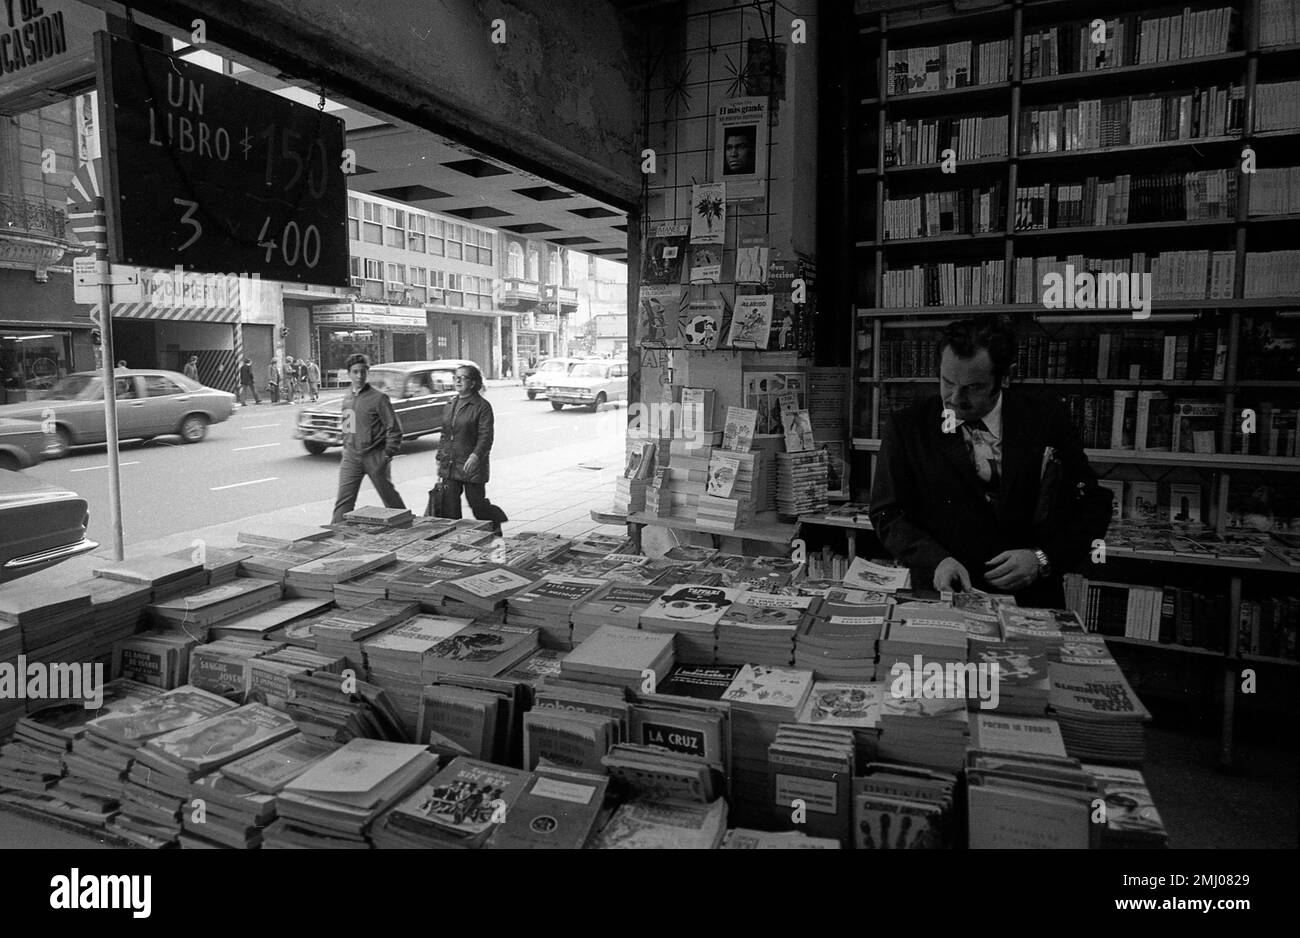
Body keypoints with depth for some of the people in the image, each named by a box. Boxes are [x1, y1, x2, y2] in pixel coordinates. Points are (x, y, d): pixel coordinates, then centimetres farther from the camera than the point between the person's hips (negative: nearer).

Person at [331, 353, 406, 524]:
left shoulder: (378, 398, -9)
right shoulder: (347, 398, 10)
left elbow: (394, 428, -10)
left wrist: (388, 454, -14)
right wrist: (345, 448, 14)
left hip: (374, 456, -5)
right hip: (351, 456, 5)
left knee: (389, 496, 8)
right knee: (344, 499, -1)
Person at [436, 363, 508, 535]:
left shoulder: (482, 406, -8)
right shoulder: (451, 404, 14)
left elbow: (486, 437, -15)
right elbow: (444, 435, 19)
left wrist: (475, 456, -28)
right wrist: (440, 459, 16)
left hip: (471, 466, -6)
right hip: (449, 467, 6)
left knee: (477, 504, 2)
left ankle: (496, 525, 28)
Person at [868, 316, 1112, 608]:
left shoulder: (1046, 422, 2)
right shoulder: (909, 428, 0)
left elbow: (1093, 506, 6)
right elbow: (888, 514, 0)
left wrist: (1043, 559, -10)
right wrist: (937, 560, -17)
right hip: (943, 597, -1)